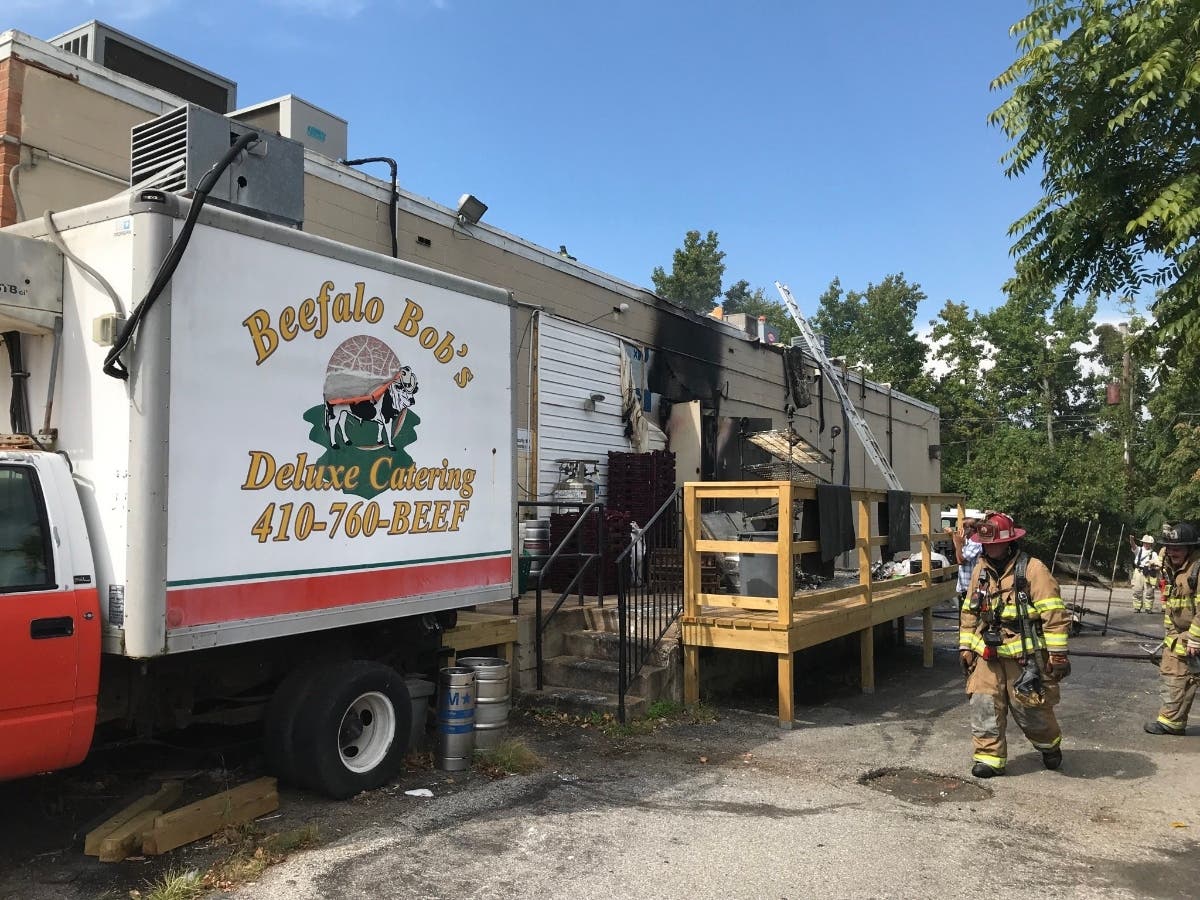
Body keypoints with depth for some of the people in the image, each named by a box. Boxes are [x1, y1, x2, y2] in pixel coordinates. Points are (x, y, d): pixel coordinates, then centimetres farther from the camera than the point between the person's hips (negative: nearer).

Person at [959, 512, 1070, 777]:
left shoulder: (1032, 569, -12)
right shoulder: (981, 571, 8)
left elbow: (1054, 614, -12)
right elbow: (969, 612, 16)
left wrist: (1057, 654, -14)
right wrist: (966, 646, 13)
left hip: (1024, 656, -5)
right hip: (987, 655, 5)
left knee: (1031, 708, 8)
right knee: (984, 706, 0)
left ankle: (1050, 745, 36)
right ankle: (990, 757, 11)